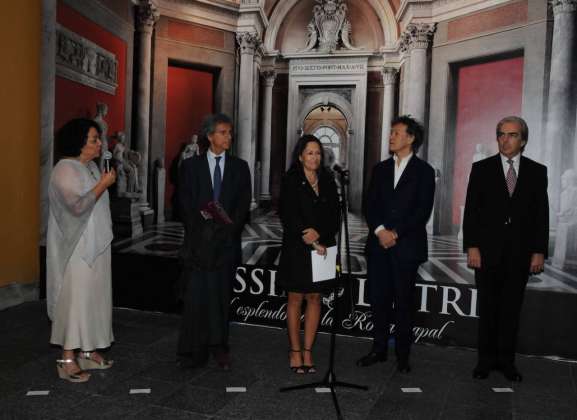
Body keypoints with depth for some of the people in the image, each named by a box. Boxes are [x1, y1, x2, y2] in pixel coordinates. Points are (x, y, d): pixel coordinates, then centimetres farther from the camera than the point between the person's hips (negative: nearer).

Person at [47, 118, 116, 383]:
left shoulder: (91, 167, 11)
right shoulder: (65, 170, -14)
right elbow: (77, 206, -25)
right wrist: (103, 184, -19)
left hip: (95, 245, 8)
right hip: (76, 247, -8)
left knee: (94, 296, 12)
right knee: (75, 297, -4)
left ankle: (87, 350, 22)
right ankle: (68, 358, 6)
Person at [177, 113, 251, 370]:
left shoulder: (240, 167, 10)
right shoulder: (191, 166, 7)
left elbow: (243, 205, 5)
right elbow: (185, 204, 2)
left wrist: (228, 230, -7)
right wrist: (200, 231, -7)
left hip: (227, 241, 1)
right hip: (198, 241, -1)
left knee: (221, 296, 3)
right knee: (195, 297, -2)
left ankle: (219, 347, 13)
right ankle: (194, 351, 6)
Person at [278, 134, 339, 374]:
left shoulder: (328, 181, 9)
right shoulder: (290, 181, -2)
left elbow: (334, 216, 5)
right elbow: (288, 217, -9)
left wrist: (319, 235, -13)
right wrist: (312, 243, -12)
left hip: (323, 248, 4)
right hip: (297, 249, -3)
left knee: (314, 299, 5)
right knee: (295, 299, 4)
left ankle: (308, 351, 13)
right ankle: (295, 352, 12)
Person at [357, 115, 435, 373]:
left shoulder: (424, 171, 1)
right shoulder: (380, 169, 13)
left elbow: (423, 210, -6)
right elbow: (369, 205, 8)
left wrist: (396, 234, -12)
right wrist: (380, 230, -9)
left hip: (407, 245, -3)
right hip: (379, 244, 4)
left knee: (403, 302, 3)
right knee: (378, 299, 7)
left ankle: (402, 355, 15)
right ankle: (379, 349, 20)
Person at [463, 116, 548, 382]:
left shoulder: (537, 172, 6)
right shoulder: (482, 169, 2)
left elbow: (541, 215, 5)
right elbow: (471, 211, -1)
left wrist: (539, 251, -2)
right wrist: (471, 247, -9)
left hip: (520, 253, 1)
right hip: (488, 251, -1)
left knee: (512, 309, 8)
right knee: (488, 308, 7)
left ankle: (506, 360, 21)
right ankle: (486, 359, 19)